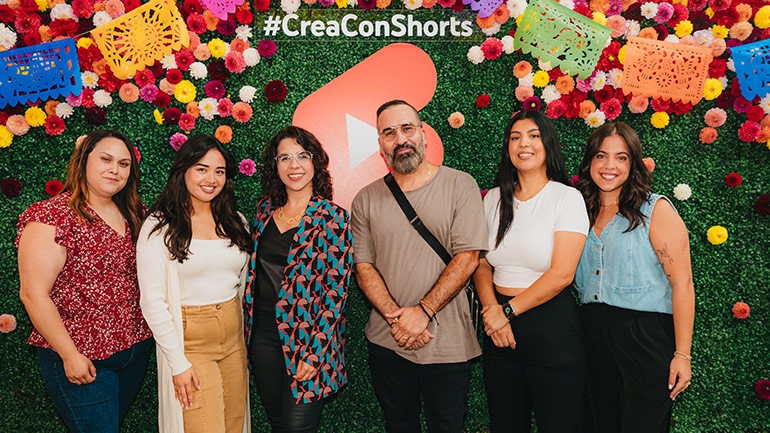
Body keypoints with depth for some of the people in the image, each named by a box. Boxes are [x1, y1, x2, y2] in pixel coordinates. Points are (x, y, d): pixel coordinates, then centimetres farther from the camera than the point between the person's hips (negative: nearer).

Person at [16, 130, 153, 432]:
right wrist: (70, 355, -15)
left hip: (137, 348, 6)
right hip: (80, 358, -6)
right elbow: (34, 294, -16)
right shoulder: (54, 217, -15)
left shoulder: (133, 214, 5)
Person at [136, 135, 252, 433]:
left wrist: (242, 337, 10)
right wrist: (178, 362, -13)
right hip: (189, 342, -5)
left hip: (234, 339, 5)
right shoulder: (159, 227, -10)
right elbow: (153, 302, -12)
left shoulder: (235, 222, 6)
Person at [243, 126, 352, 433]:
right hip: (263, 334, 5)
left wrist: (314, 352, -16)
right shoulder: (265, 209, 6)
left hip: (309, 337, -5)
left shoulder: (332, 217, -10)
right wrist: (249, 328, 10)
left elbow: (336, 291, -12)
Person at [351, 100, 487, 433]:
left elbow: (468, 257, -11)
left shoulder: (460, 185, -4)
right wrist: (395, 317, -13)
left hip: (447, 342, -2)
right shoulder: (366, 199, 4)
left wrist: (423, 311, -17)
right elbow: (363, 267, 1)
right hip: (386, 342, 3)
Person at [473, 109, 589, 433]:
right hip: (500, 325, 4)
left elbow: (561, 275, -15)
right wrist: (491, 309, -10)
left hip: (551, 325, -4)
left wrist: (508, 310, -12)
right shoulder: (493, 199, 6)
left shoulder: (567, 198, -8)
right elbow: (482, 263, 6)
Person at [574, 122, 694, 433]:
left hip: (646, 335, -5)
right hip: (592, 335, 5)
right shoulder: (583, 212, 9)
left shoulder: (656, 210, -7)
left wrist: (682, 354, -15)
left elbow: (682, 284, -11)